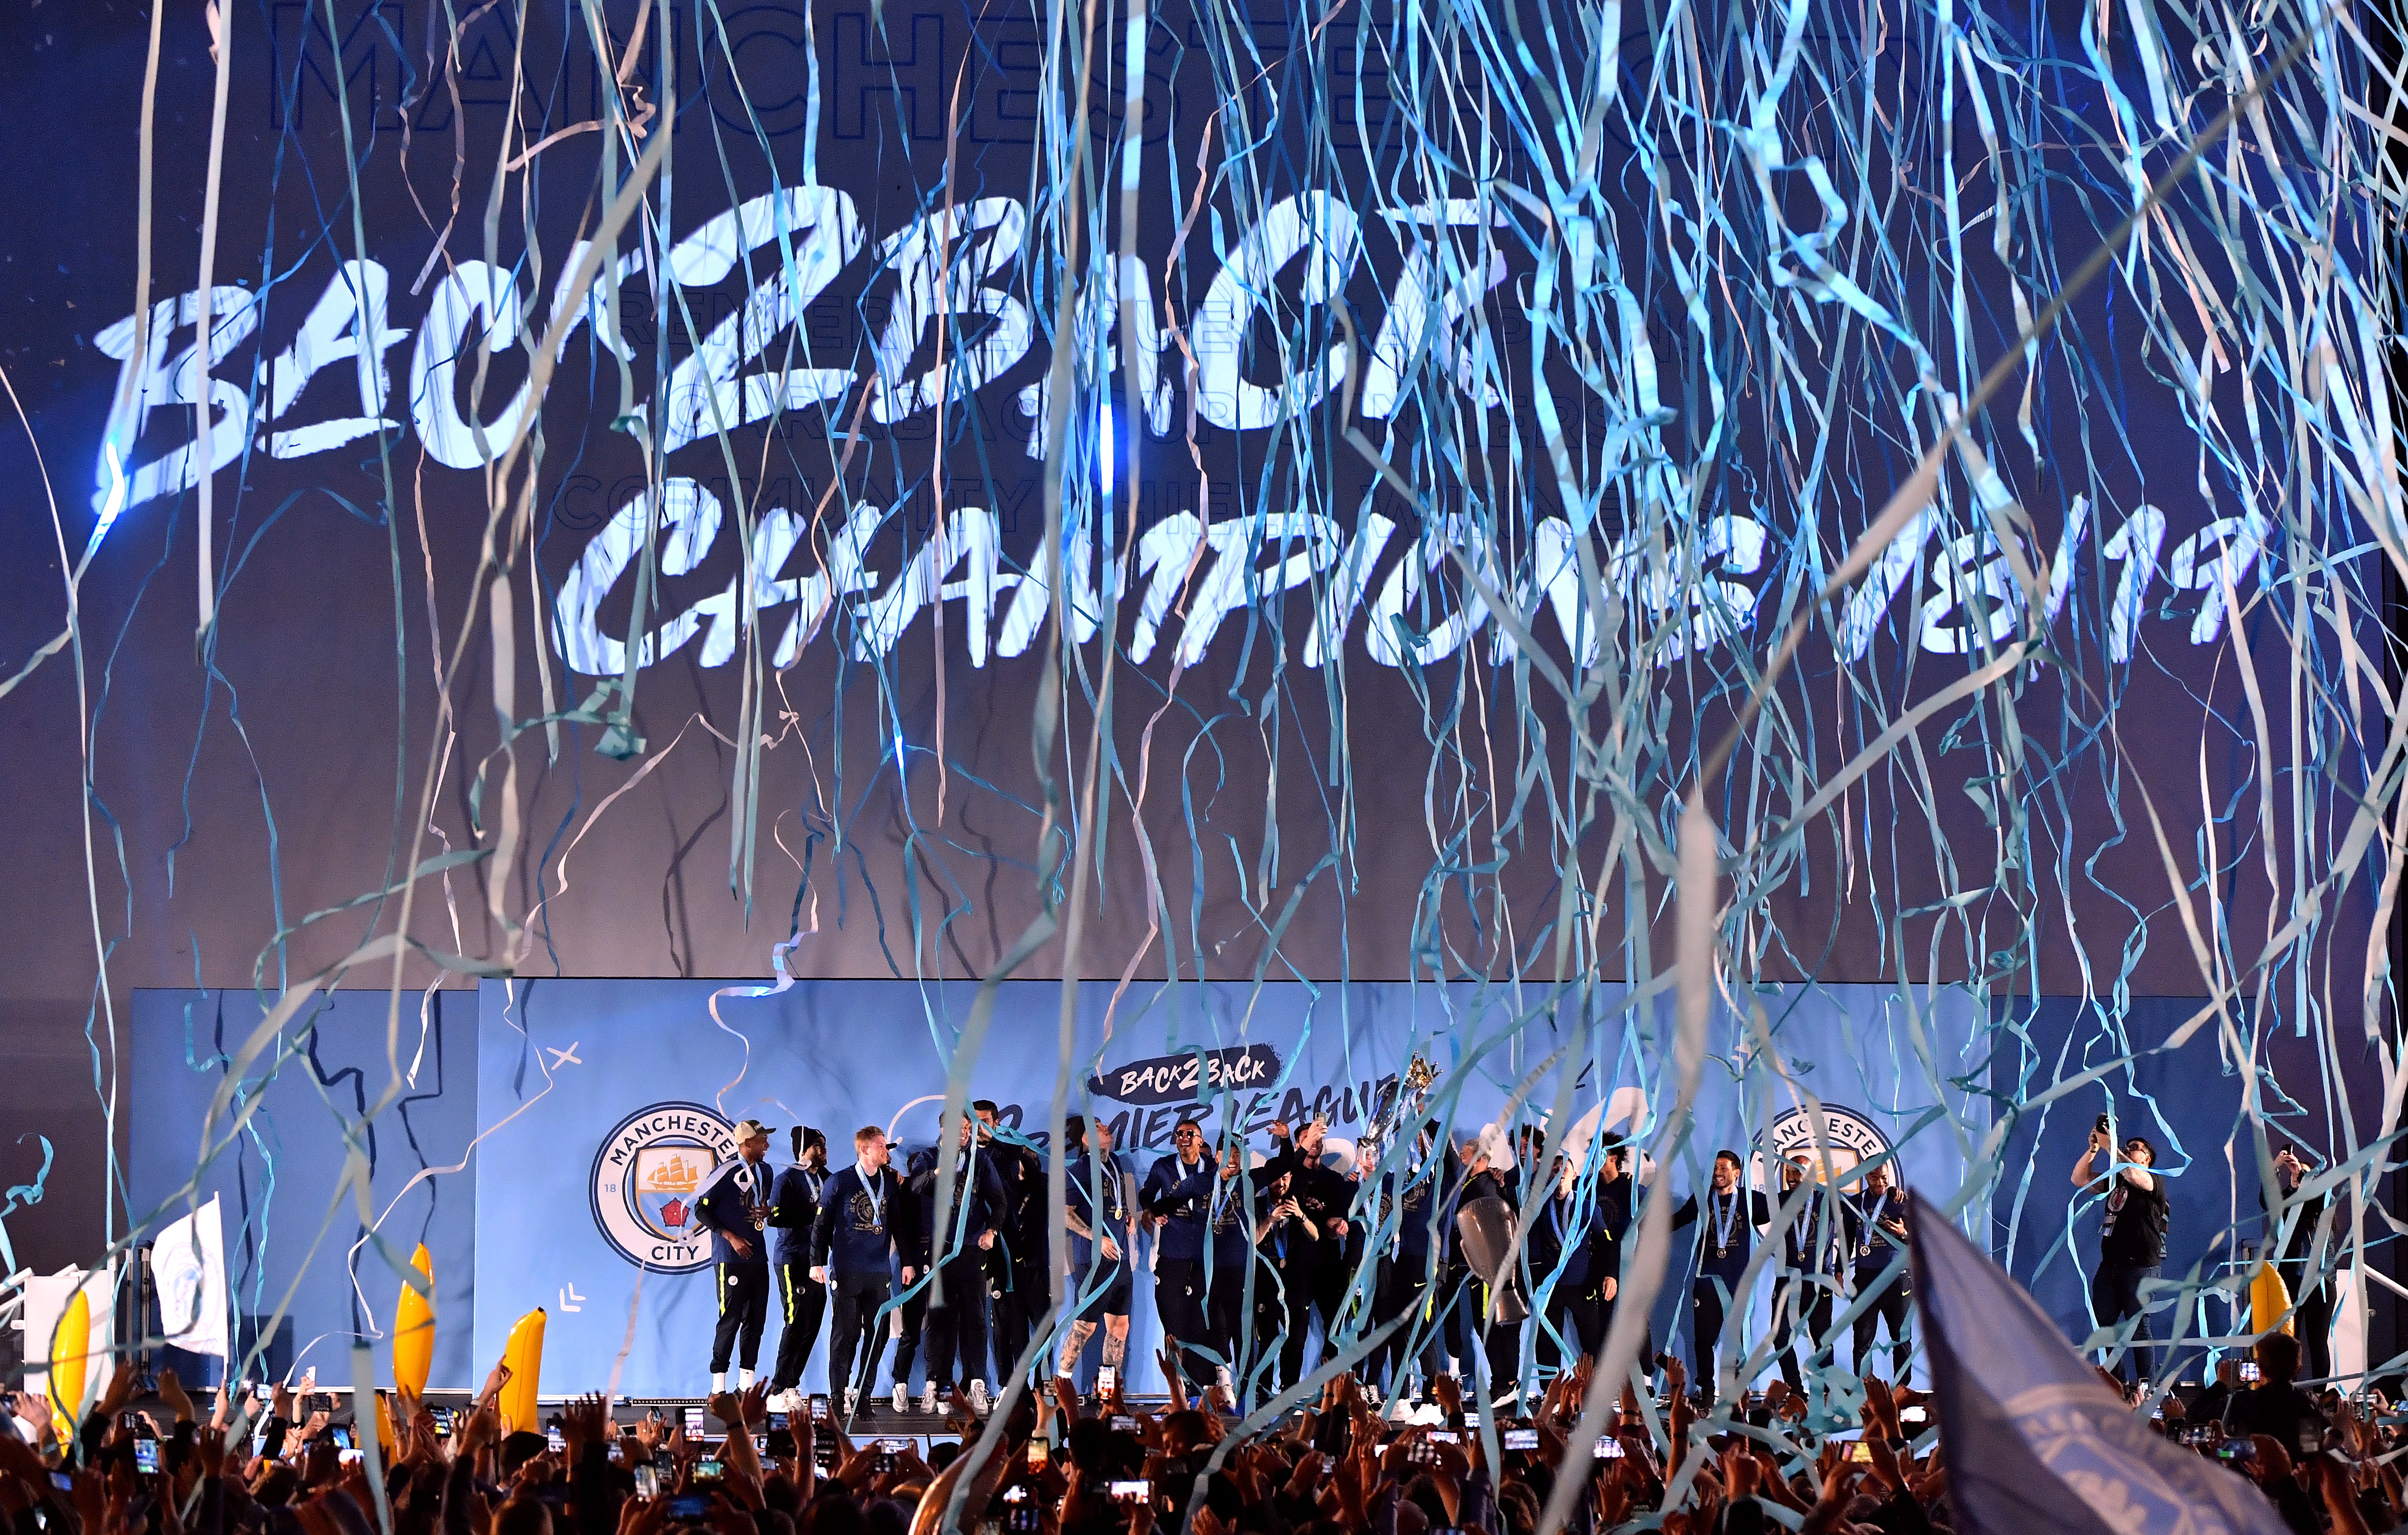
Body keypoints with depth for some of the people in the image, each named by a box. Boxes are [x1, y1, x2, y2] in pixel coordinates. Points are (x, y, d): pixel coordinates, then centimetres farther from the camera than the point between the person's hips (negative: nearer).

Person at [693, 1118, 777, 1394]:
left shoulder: (765, 1171, 14)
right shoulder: (726, 1172, -9)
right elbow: (701, 1208, -8)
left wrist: (767, 1211, 4)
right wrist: (730, 1237, -13)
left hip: (758, 1256, 7)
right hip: (731, 1259, -7)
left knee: (756, 1319, 7)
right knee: (731, 1319, -7)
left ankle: (747, 1382, 14)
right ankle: (718, 1386, -1)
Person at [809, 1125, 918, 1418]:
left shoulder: (890, 1182, 9)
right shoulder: (840, 1182, -2)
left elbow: (900, 1223, 15)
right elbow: (822, 1224, -1)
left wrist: (907, 1261, 13)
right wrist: (818, 1262, -5)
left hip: (878, 1273, 4)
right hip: (846, 1272, -4)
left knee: (878, 1334, 2)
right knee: (847, 1333, -3)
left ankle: (862, 1394, 10)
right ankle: (840, 1397, 4)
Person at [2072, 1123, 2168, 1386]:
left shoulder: (2153, 1182, -1)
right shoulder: (2114, 1180, 19)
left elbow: (2133, 1175, -23)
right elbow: (2079, 1179, 12)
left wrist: (2110, 1146, -21)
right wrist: (2093, 1149, -1)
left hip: (2140, 1266, -7)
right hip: (2110, 1264, 7)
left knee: (2138, 1326, -9)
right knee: (2103, 1323, 5)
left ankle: (2146, 1384, -5)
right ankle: (2114, 1381, 12)